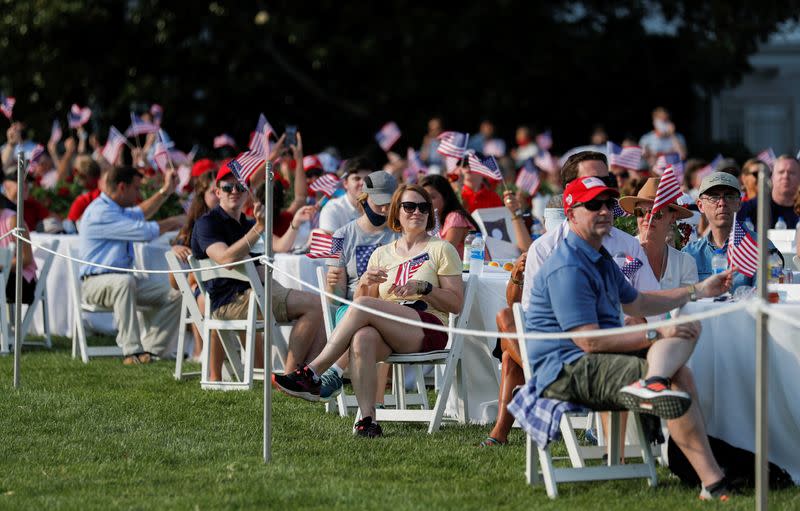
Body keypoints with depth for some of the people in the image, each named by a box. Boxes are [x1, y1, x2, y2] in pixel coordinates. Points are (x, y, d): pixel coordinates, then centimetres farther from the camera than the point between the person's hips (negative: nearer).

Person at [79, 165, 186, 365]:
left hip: (124, 279, 10)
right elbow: (144, 231, -19)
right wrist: (173, 222, -3)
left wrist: (165, 191, 38)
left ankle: (150, 349, -10)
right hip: (96, 281, -10)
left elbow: (140, 214, 41)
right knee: (124, 281, -43)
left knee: (173, 296, -7)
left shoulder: (117, 209, 18)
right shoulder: (100, 212, -16)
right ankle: (132, 351, -45)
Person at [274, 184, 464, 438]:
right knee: (362, 338, -35)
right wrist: (364, 283, -4)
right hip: (389, 335, 4)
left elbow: (456, 303, 3)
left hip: (430, 327, -4)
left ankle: (312, 374, -29)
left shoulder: (441, 249, 11)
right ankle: (367, 420, -42)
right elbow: (361, 297, 18)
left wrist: (422, 287, -12)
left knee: (363, 306, -29)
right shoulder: (382, 254, 23)